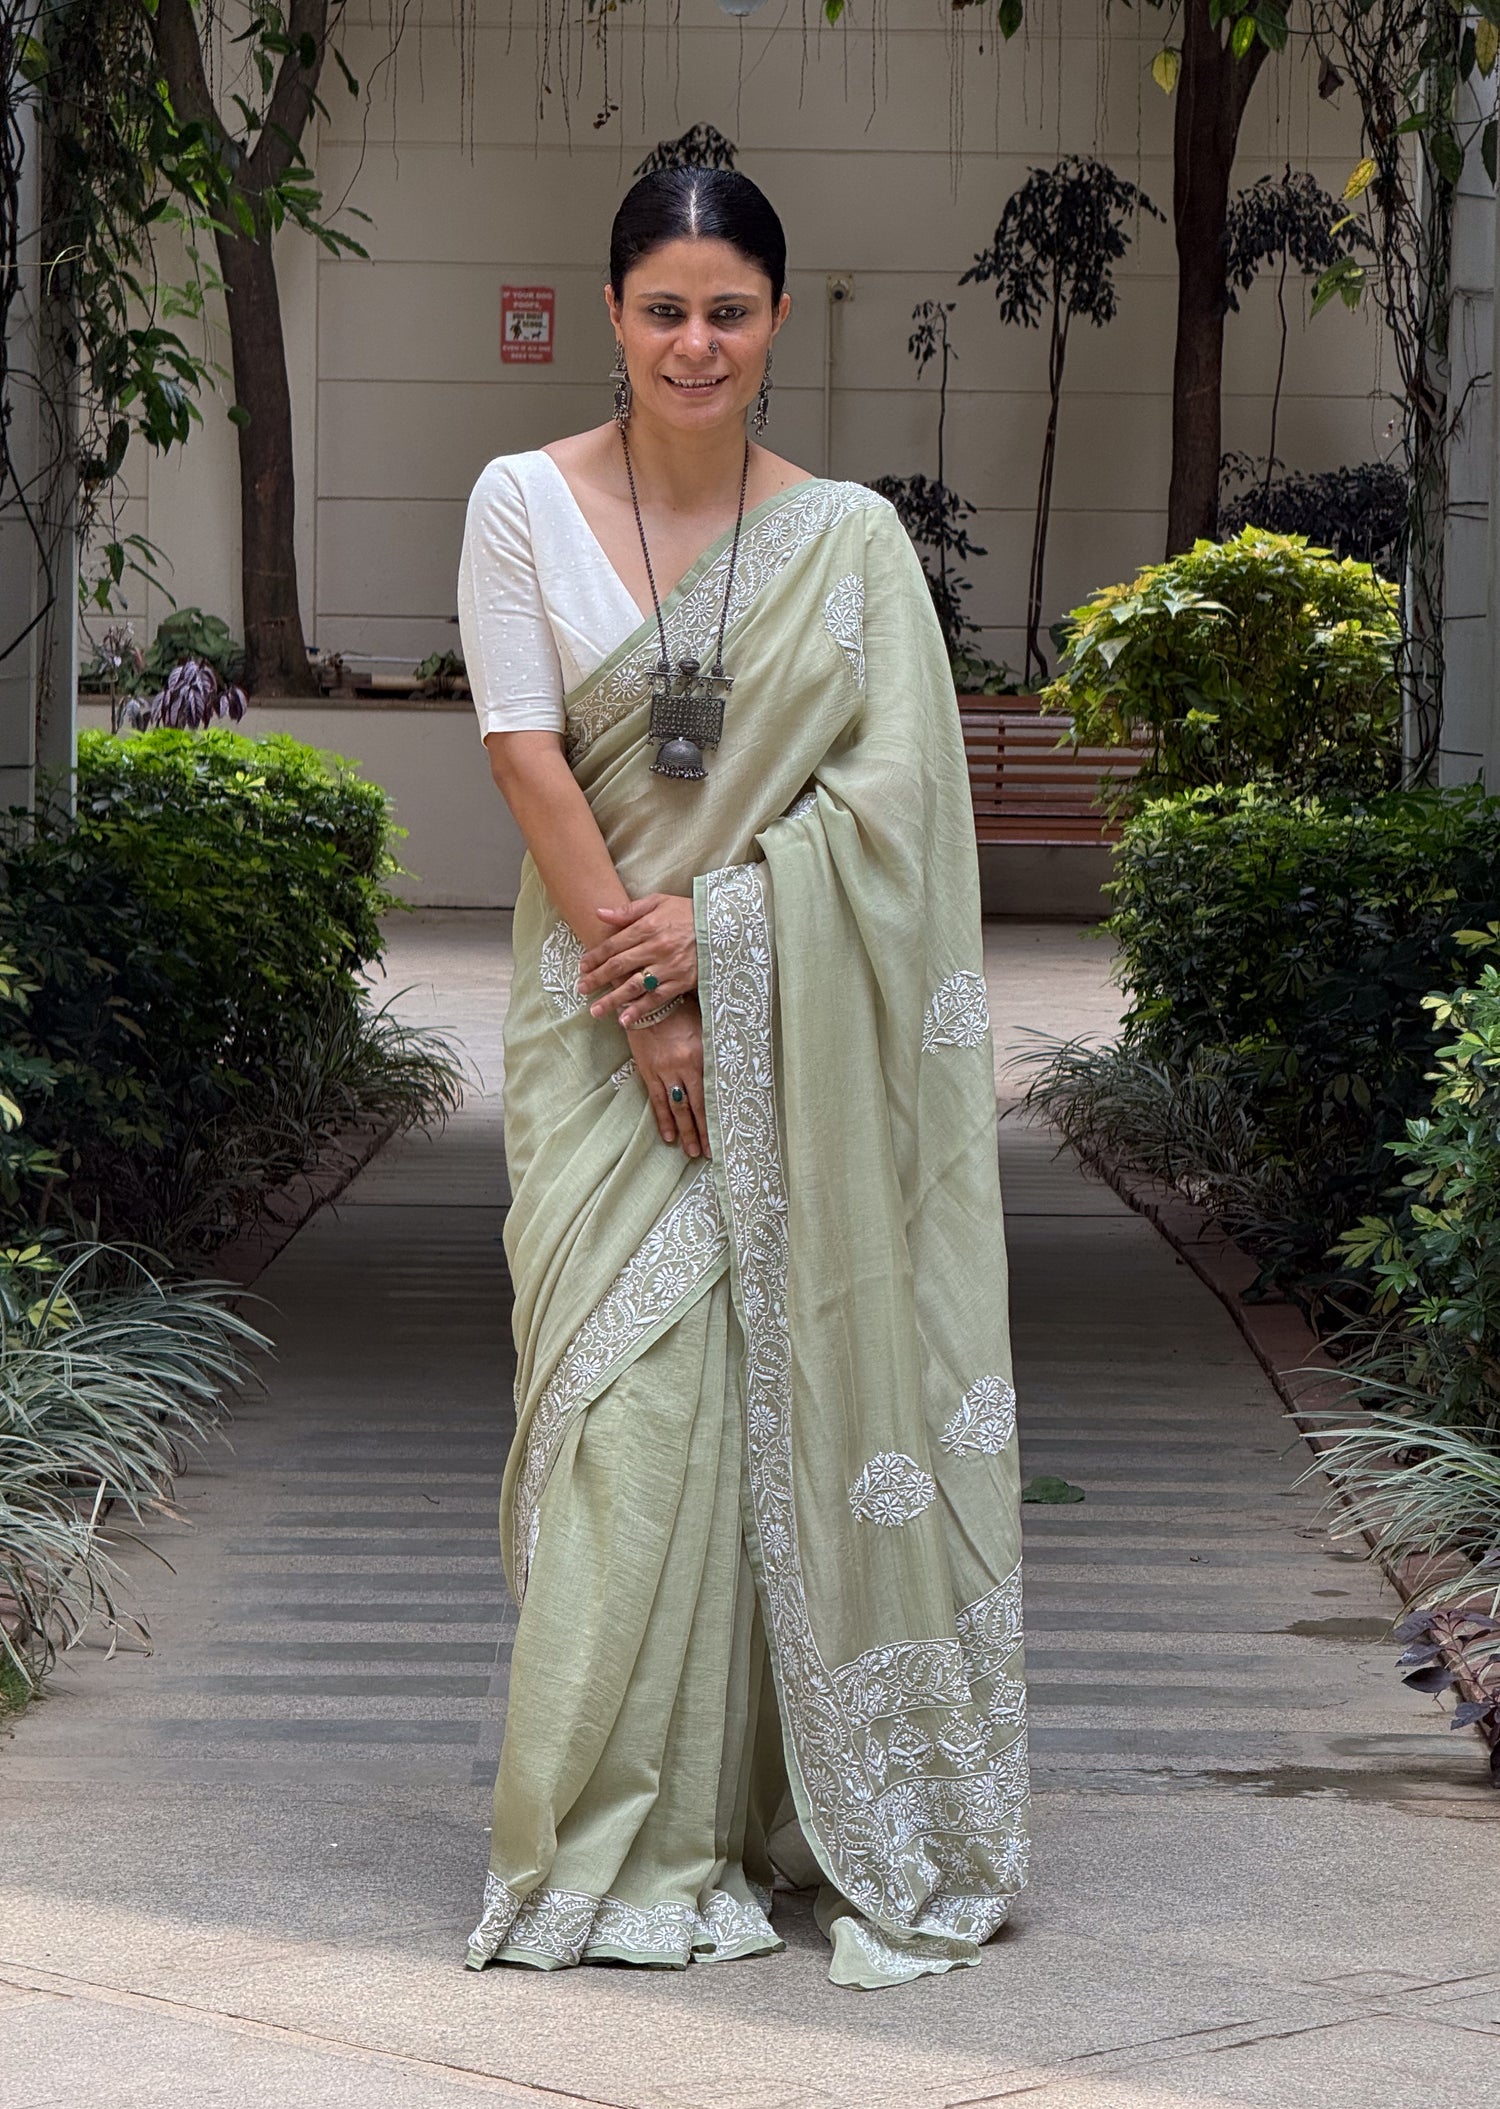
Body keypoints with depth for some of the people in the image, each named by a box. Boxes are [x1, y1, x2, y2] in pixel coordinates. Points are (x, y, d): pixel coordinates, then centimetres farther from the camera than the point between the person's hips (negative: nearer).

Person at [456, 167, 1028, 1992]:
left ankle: (840, 1817, 10)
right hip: (604, 1014, -1)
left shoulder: (851, 537, 4)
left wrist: (712, 930, -11)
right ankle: (622, 1841, 2)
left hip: (796, 1022, 1)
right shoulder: (525, 505, 2)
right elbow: (527, 757, -5)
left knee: (799, 1387, 1)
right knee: (627, 1396, -5)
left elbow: (895, 788, -2)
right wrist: (643, 1007, -10)